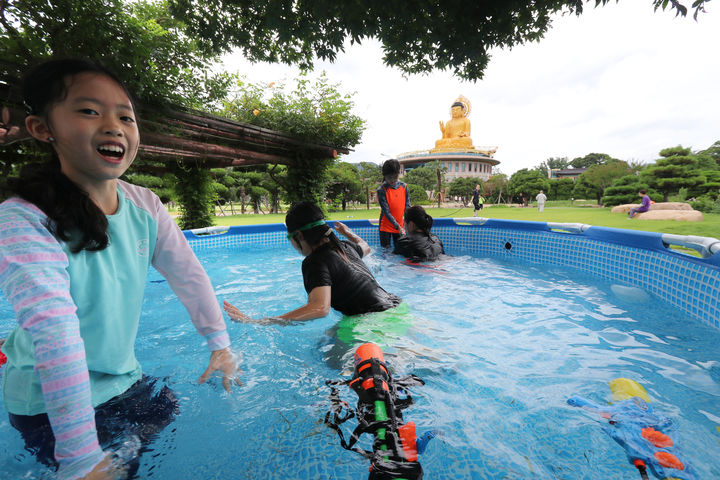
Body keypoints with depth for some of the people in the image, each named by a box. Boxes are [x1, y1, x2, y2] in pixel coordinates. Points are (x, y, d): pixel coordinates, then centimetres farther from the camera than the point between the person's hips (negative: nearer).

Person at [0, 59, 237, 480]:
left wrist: (220, 346, -3)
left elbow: (189, 275, -6)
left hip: (124, 380, 5)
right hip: (49, 404, -5)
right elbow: (56, 335, -33)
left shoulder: (145, 205, -10)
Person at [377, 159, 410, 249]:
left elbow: (407, 207, 2)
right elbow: (386, 211, -17)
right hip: (386, 227, -3)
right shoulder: (381, 190, -12)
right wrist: (397, 226, -24)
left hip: (400, 226, 3)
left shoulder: (404, 187, -1)